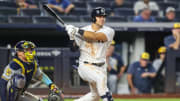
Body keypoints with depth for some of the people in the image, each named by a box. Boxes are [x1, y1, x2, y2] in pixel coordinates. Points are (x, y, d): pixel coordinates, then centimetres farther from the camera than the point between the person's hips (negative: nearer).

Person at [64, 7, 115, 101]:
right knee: (100, 78, -31)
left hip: (100, 67, 3)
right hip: (86, 66, -3)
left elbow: (95, 36, -26)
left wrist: (77, 31, -30)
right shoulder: (83, 31, -4)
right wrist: (72, 36, -21)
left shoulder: (109, 31, -8)